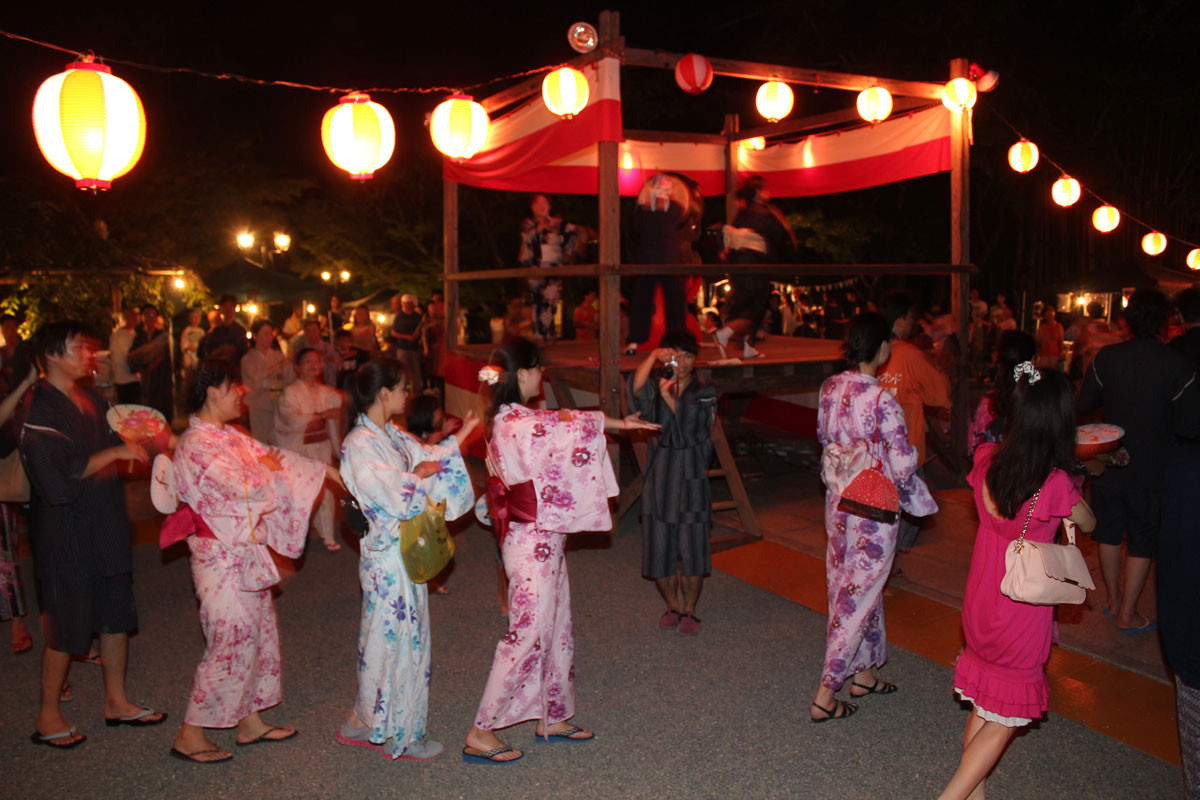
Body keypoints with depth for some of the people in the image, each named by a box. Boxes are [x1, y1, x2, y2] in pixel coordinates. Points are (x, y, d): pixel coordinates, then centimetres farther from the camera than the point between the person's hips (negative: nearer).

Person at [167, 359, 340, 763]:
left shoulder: (229, 436, 8)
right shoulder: (198, 445, -20)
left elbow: (273, 457, 14)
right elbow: (246, 488, -23)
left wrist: (329, 471, 14)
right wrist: (266, 470, -2)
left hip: (245, 550, 9)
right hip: (221, 556, -9)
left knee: (260, 631, 15)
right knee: (232, 642, -2)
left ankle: (251, 721, 28)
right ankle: (190, 736, 12)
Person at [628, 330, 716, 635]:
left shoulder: (704, 393, 3)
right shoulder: (656, 386, 4)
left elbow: (692, 428, -13)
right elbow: (636, 388, -21)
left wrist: (669, 396, -25)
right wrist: (653, 357, -33)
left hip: (691, 478, -1)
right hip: (659, 479, 1)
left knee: (691, 549, 2)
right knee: (659, 549, 7)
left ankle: (689, 610, 22)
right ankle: (672, 605, 30)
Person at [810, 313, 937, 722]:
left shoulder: (829, 388, -3)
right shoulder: (882, 400, -24)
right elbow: (903, 465, -20)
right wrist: (907, 490, 0)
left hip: (838, 500, 7)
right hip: (874, 509, -7)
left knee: (848, 586, 19)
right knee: (859, 594, 4)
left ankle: (861, 673, 37)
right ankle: (826, 694, 9)